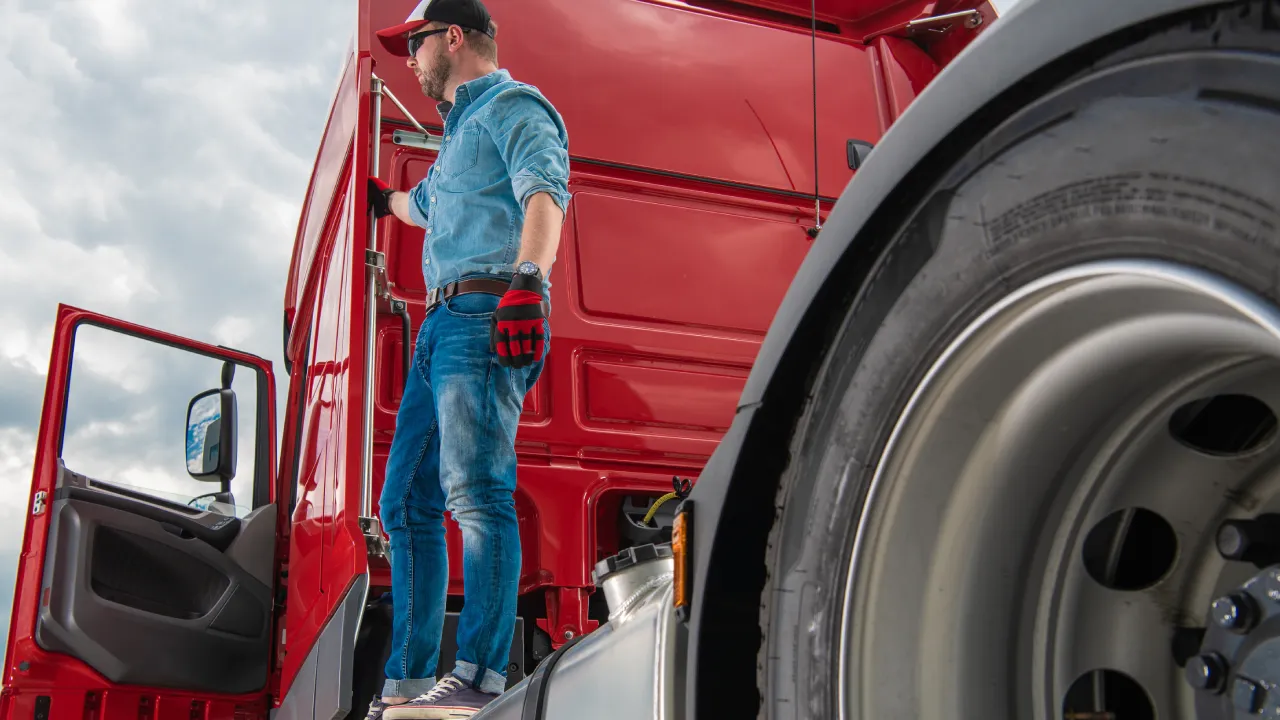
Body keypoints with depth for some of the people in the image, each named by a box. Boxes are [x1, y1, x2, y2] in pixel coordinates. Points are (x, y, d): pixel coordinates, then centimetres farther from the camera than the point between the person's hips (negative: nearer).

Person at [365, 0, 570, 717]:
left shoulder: (512, 105, 2)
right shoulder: (462, 128, 31)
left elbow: (545, 193, -18)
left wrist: (528, 279, -33)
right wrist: (382, 197, 69)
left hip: (486, 315, -10)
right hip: (442, 323, 10)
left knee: (475, 490, -20)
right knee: (407, 502, 7)